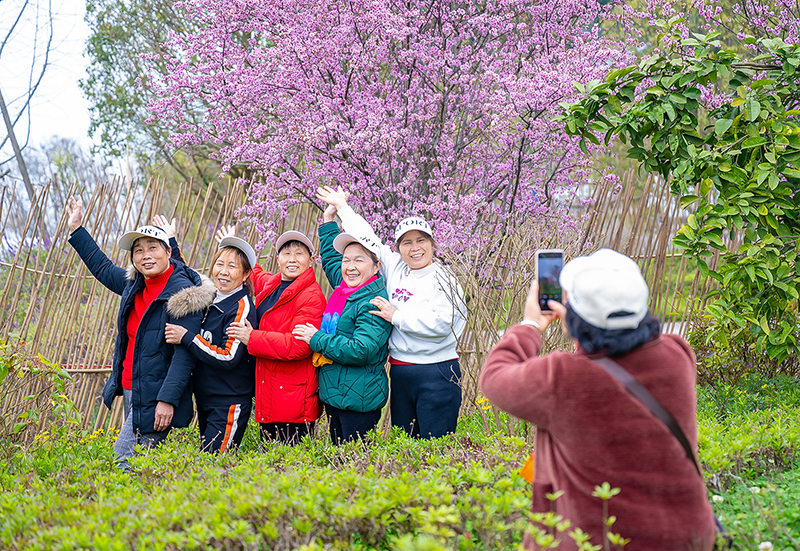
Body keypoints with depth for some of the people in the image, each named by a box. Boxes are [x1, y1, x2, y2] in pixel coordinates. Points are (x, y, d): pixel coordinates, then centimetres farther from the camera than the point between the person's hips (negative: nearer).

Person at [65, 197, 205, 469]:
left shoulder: (182, 291, -15)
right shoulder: (135, 285, 9)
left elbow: (185, 351, -20)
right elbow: (103, 268, 30)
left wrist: (168, 399, -25)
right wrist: (76, 230, 32)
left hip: (155, 397, -8)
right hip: (130, 391, 8)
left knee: (125, 461, -13)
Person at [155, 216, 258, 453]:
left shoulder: (242, 307, -14)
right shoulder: (208, 297, 8)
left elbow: (228, 358, -22)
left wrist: (186, 337, -18)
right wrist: (171, 242, 25)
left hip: (229, 405, -8)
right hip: (205, 401, 8)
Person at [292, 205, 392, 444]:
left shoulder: (374, 303, -16)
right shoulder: (344, 287, 9)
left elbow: (361, 350, -25)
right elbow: (330, 257, 30)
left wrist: (317, 339, -16)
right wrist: (329, 220, 28)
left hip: (359, 400, -9)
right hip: (332, 394, 9)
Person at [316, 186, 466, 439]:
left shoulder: (443, 280, -7)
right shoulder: (395, 269, 10)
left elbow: (441, 323, -20)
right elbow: (368, 240, 21)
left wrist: (397, 316, -12)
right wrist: (342, 207, 31)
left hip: (437, 375, -6)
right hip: (400, 374, 6)